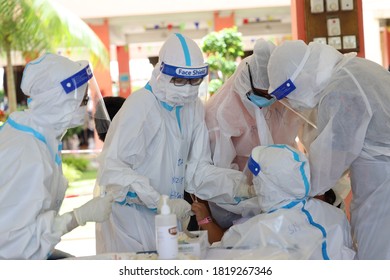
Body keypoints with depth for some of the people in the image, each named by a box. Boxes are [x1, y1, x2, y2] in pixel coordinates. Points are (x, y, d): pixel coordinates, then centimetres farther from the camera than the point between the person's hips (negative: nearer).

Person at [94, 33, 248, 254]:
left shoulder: (194, 108, 4)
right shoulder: (140, 105, -19)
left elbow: (197, 169, 4)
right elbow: (113, 169, -25)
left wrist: (238, 188, -12)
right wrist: (158, 201, -34)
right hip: (131, 217, -7)